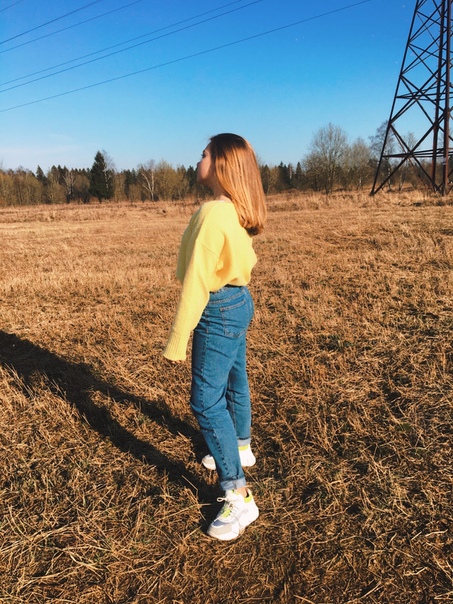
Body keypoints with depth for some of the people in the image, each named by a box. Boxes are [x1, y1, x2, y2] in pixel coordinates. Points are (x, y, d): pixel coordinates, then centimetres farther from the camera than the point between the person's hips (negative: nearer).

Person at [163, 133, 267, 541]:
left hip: (219, 311, -10)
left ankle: (239, 498, 2)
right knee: (233, 381, 24)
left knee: (206, 400, -5)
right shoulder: (239, 211, 5)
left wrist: (178, 340, -19)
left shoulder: (213, 213, -23)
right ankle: (240, 449, 45)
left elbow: (196, 283, -23)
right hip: (239, 302, 10)